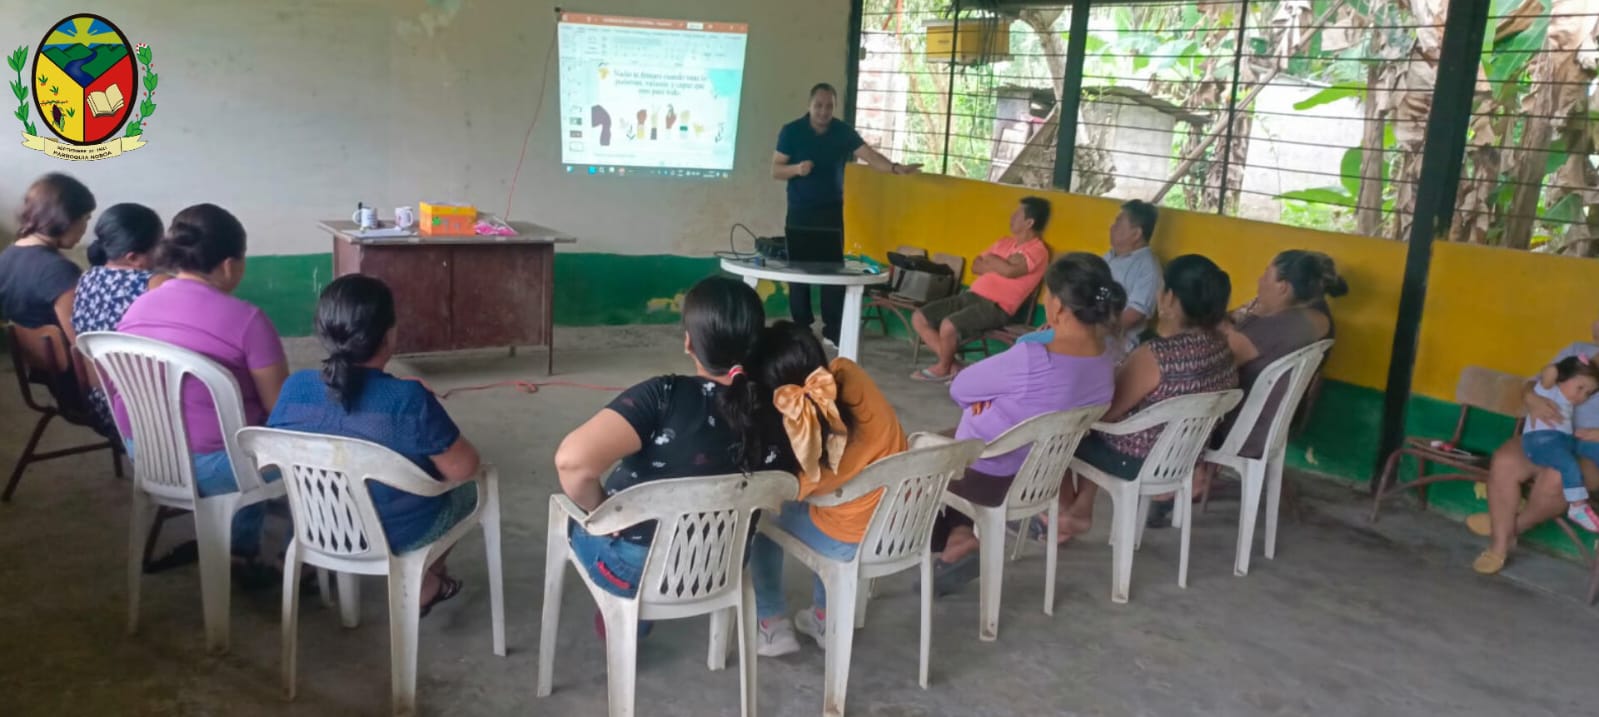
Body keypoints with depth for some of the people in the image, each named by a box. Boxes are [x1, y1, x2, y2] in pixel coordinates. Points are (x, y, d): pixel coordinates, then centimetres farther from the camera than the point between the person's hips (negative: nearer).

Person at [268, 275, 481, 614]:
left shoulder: (294, 388, -14)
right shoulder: (408, 399, -29)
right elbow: (463, 468, -19)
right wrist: (437, 445, 2)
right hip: (397, 535, -5)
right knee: (468, 488, 25)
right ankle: (424, 586, 35)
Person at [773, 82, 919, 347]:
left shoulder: (844, 132, 0)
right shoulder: (791, 131, -4)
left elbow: (869, 155, -12)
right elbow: (775, 170, -4)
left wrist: (895, 167, -30)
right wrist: (796, 169, -24)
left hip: (832, 213, 1)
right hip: (799, 213, -1)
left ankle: (833, 332, 3)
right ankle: (800, 329, 13)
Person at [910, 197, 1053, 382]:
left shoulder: (1037, 250, -8)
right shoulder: (1005, 242, 19)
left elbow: (1010, 271, -26)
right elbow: (976, 266, 15)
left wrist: (991, 260, -5)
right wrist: (1000, 265, -5)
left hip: (996, 307, -9)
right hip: (971, 296, 9)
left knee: (948, 325, -32)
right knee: (919, 318, -2)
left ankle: (943, 368, -3)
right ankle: (951, 363, 1)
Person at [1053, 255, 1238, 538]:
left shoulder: (1155, 356, -31)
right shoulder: (1219, 343, -6)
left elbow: (1104, 411, -19)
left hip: (1138, 462, -8)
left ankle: (1066, 510, 30)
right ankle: (1082, 509, 26)